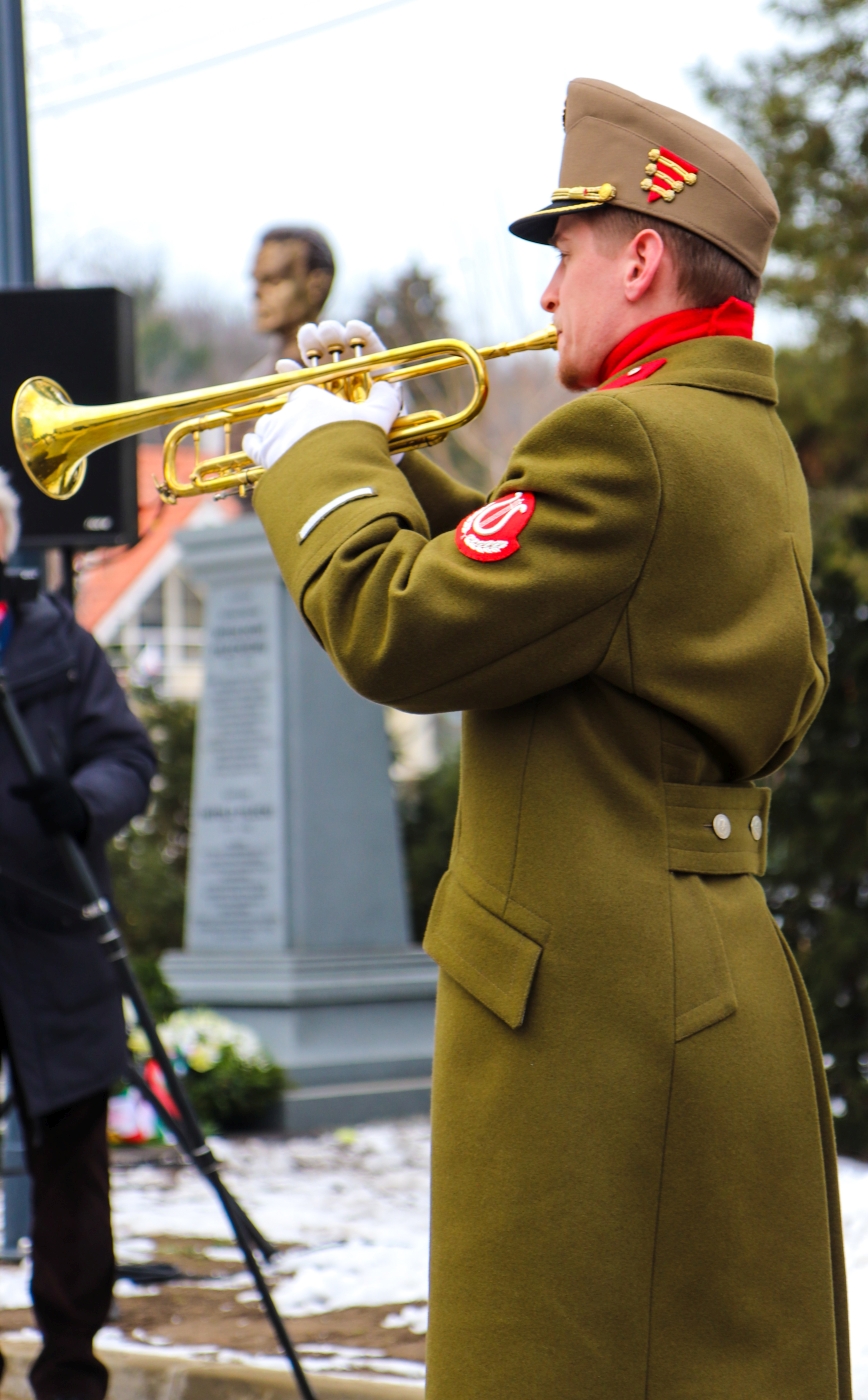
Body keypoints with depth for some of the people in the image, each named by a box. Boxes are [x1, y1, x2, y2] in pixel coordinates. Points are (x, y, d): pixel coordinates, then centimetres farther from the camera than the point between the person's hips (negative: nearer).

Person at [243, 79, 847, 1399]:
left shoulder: (628, 441, -19)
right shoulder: (744, 440, 13)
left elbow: (395, 632, -20)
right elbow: (523, 582, 23)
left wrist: (319, 461, -4)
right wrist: (382, 456, 19)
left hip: (593, 1012, -10)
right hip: (722, 997, 10)